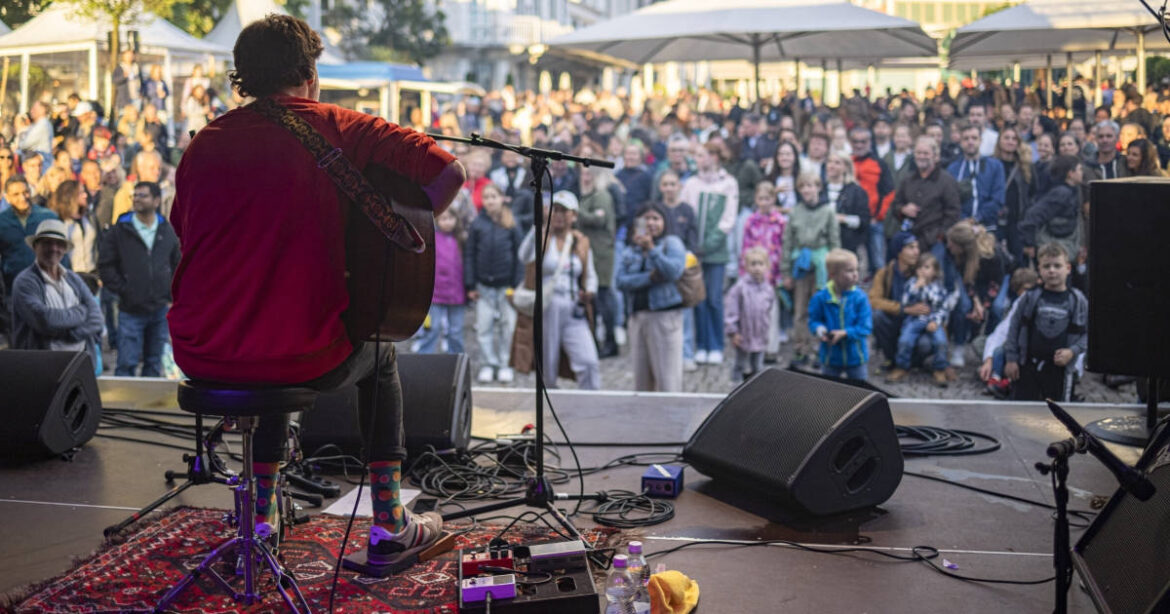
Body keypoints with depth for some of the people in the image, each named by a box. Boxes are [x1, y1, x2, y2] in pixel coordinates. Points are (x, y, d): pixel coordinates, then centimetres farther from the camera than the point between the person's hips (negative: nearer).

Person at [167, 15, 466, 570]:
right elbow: (448, 172, -11)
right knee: (379, 357, 28)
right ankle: (389, 527, 27)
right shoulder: (341, 129, -3)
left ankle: (260, 519, 39)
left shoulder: (205, 143, 7)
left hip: (199, 357, 4)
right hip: (304, 356, -4)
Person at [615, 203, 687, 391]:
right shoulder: (630, 251, 15)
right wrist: (649, 277, -12)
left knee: (667, 375, -7)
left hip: (665, 314, -5)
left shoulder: (672, 243, 4)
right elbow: (620, 282, 0)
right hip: (638, 316, 5)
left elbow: (674, 271, -14)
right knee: (641, 377, 9)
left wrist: (651, 249, -17)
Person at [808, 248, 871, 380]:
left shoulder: (860, 297, -14)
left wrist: (845, 333, -25)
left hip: (856, 356, -1)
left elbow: (865, 326, -14)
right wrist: (819, 330, -22)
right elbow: (814, 320, -1)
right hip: (830, 356, 1)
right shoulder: (820, 298, -11)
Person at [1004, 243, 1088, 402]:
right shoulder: (1030, 297, -2)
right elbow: (1015, 327, 2)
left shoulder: (1077, 300, -2)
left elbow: (1087, 333, 2)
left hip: (1060, 367, 0)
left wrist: (1072, 351, -13)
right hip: (1027, 365, 0)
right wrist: (1011, 359, 0)